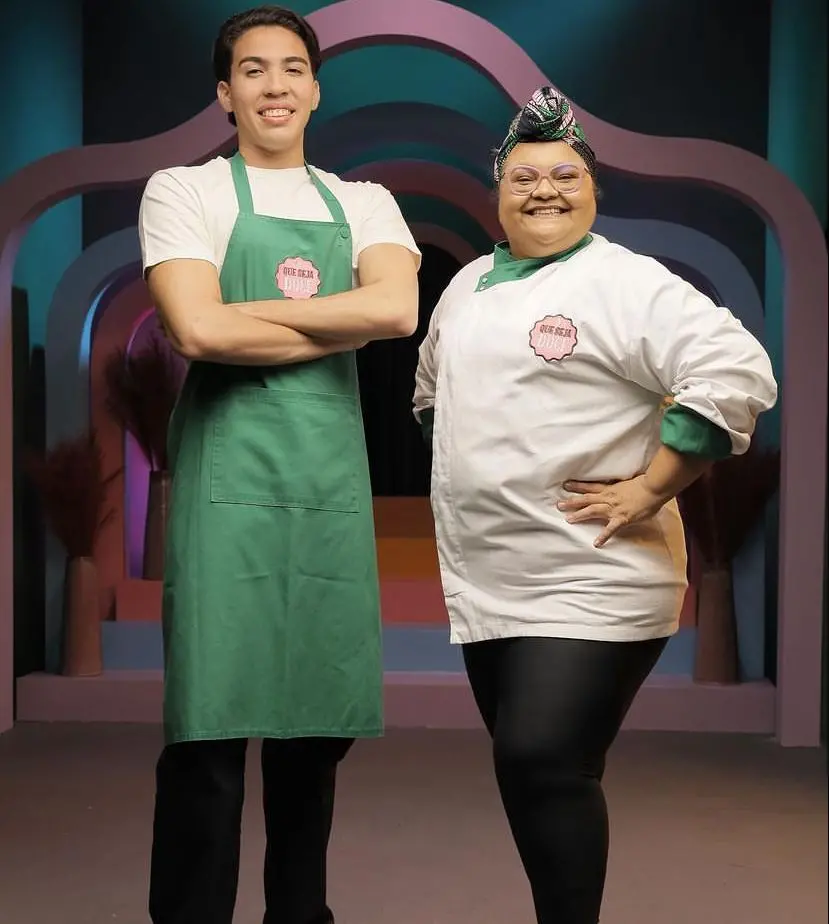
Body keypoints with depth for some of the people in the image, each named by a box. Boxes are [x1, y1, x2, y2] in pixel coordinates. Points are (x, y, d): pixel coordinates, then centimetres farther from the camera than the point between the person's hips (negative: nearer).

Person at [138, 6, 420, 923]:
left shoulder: (365, 204, 15)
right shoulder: (183, 191, 6)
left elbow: (397, 309, -6)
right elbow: (197, 329, -11)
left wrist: (248, 311, -8)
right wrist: (341, 327, -4)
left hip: (333, 479, 4)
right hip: (230, 478, -3)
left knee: (318, 723, 9)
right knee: (211, 729, -5)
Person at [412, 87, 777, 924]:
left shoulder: (625, 283, -10)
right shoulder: (468, 284, 14)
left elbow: (736, 373, -20)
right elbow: (432, 386, 30)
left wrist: (648, 491, -19)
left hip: (589, 586, -7)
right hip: (485, 584, 7)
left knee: (544, 767, -14)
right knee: (527, 770, 13)